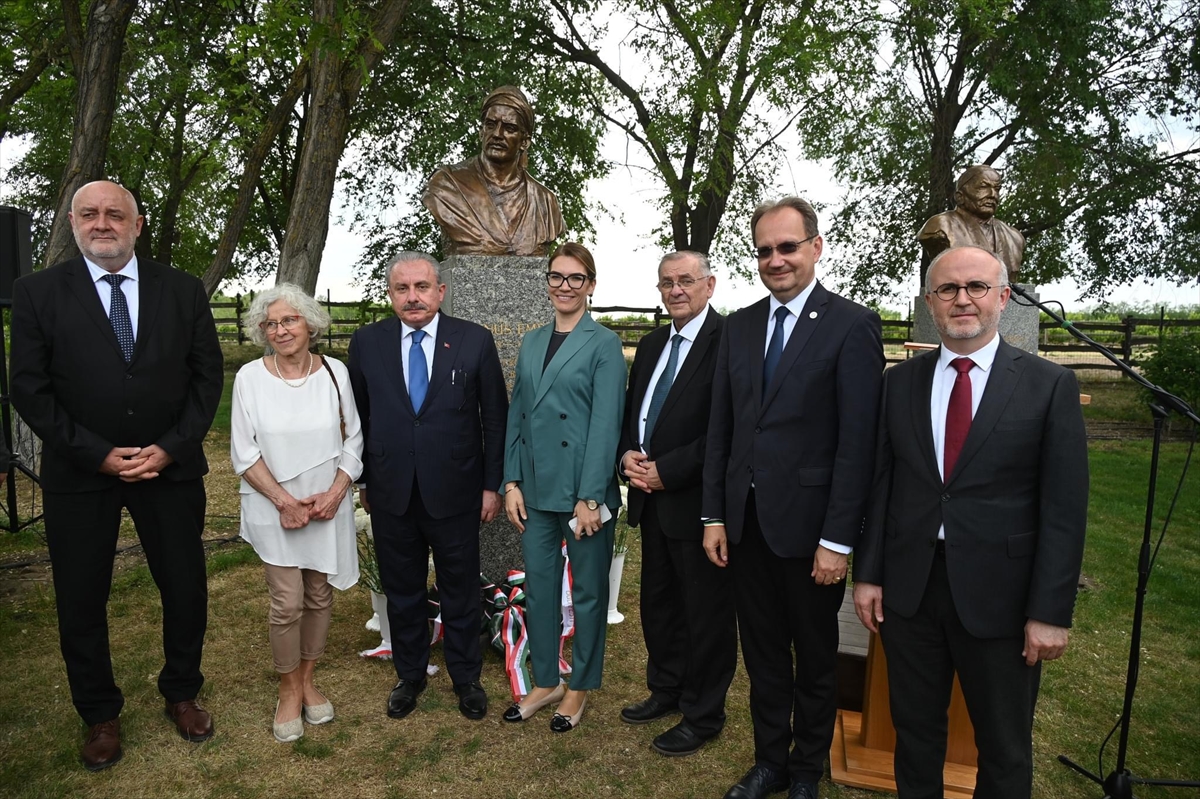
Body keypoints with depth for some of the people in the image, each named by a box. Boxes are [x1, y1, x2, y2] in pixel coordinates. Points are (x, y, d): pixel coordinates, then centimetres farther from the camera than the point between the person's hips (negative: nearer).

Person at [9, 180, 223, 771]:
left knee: (186, 589, 11)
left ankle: (181, 693, 35)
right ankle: (99, 714, 34)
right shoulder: (38, 292, -2)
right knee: (80, 602, 11)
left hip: (170, 467, 1)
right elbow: (30, 390, -5)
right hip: (79, 473, 0)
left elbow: (208, 375, 0)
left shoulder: (183, 290, 1)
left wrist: (169, 448, -10)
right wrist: (97, 455, -13)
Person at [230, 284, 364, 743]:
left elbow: (353, 441, 2)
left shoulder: (335, 373, -1)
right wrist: (283, 499, -13)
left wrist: (335, 493, -11)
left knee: (320, 597, 11)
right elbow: (243, 452, -4)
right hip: (274, 509, -2)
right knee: (287, 603, -1)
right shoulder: (250, 377, -5)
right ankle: (289, 690, 21)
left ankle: (307, 680, 31)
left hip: (328, 508, 2)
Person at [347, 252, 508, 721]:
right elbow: (359, 418, 7)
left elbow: (495, 418, -2)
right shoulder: (367, 343, 0)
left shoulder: (475, 341, -6)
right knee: (401, 592, 16)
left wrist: (492, 484, -3)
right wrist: (363, 481, 7)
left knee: (461, 592, 13)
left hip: (455, 493, -1)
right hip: (391, 493, 2)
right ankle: (409, 675, 37)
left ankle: (466, 677, 34)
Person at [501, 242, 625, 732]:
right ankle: (545, 682, 31)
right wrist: (511, 483, 3)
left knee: (588, 591, 9)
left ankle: (580, 687, 27)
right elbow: (517, 416, 11)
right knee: (538, 586, 14)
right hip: (536, 489, 5)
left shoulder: (604, 344, -6)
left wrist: (590, 497, -16)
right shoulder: (531, 343, 11)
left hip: (584, 490, -5)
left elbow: (606, 424, -12)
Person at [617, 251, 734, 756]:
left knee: (706, 611, 8)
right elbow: (631, 411, 18)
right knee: (657, 601, 20)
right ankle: (666, 690, 40)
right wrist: (627, 453, -2)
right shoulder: (651, 345, 13)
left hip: (697, 500, -8)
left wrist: (666, 470, -18)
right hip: (652, 498, 8)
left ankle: (702, 715, 25)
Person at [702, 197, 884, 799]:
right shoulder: (740, 326, 7)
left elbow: (858, 442, -13)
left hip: (808, 523, -4)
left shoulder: (852, 326, -9)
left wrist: (838, 540, -15)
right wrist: (714, 514, 5)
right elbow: (721, 427, 8)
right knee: (762, 653, 18)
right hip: (745, 520, 5)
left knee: (815, 658, 16)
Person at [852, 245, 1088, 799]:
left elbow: (1064, 508, -7)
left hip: (999, 595, -2)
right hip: (908, 588, 3)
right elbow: (879, 484, 4)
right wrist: (867, 573, 2)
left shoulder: (1049, 385, -5)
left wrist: (1050, 612, -10)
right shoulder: (899, 382, 3)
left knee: (1005, 749, 16)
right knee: (914, 729, 18)